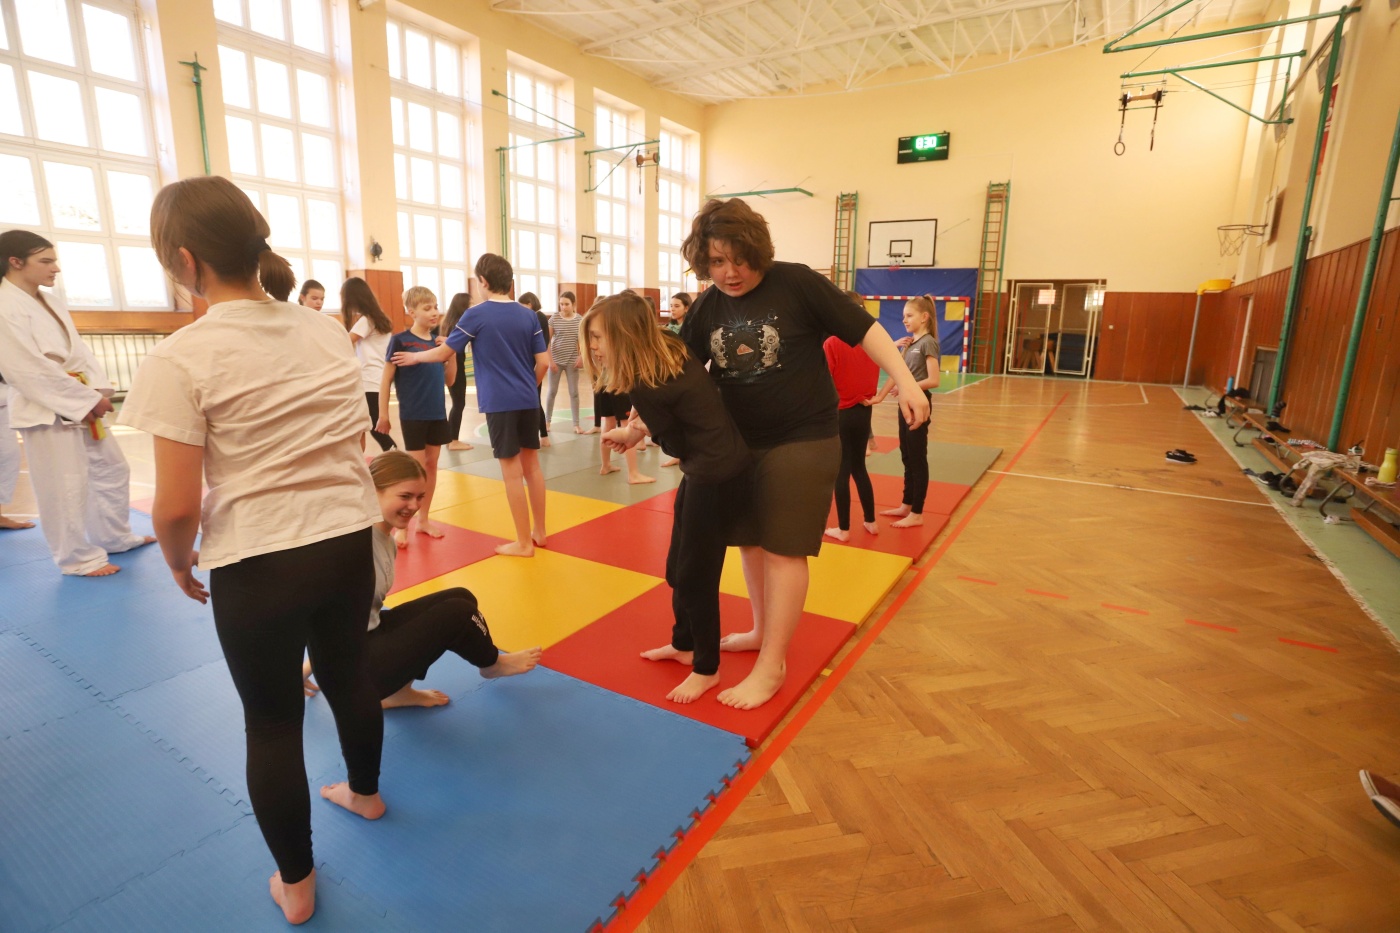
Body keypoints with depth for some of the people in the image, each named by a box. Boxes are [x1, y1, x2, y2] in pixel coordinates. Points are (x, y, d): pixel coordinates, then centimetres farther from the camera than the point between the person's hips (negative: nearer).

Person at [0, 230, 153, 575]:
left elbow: (78, 349, 10)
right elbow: (30, 371, -19)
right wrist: (88, 400, -17)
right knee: (64, 487, -1)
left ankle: (115, 537, 34)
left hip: (81, 403, 9)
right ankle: (78, 558, 14)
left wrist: (99, 389, -5)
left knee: (112, 468, 17)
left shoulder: (52, 300, 10)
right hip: (45, 410, -9)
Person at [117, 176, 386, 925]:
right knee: (347, 674, 26)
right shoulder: (325, 330, 0)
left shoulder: (178, 359, -15)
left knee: (272, 722, 15)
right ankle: (365, 793, 53)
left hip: (257, 566, -5)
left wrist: (180, 563, 5)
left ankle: (295, 886, 36)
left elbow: (177, 506, -14)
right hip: (350, 540, 5)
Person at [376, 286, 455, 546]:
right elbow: (386, 379, -7)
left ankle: (423, 519, 23)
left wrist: (452, 354, -5)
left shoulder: (438, 342, 6)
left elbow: (449, 381, 9)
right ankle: (402, 525, 10)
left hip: (437, 414, 5)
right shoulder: (400, 340, -8)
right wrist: (383, 414, -8)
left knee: (431, 465, 10)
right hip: (412, 415, -5)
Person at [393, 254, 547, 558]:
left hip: (500, 403, -5)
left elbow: (444, 353, 1)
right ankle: (539, 531, 23)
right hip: (529, 401, 5)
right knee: (532, 464, 13)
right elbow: (543, 362, 4)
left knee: (512, 471, 1)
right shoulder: (529, 315, 5)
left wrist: (414, 357, 19)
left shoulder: (476, 315, -6)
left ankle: (524, 542, 8)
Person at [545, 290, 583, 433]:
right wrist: (550, 360, -9)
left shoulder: (579, 319, 0)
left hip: (572, 361, 1)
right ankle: (547, 421, 20)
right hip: (556, 360, -1)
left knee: (574, 393, 4)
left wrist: (581, 356, -7)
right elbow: (547, 341, -3)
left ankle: (576, 424, 10)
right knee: (552, 391, 7)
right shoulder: (554, 319, -5)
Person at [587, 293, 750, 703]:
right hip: (712, 469, 9)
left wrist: (634, 432, 8)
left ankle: (707, 668, 23)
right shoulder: (671, 351, 4)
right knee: (678, 567, 19)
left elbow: (677, 445, -8)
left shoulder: (642, 385, -19)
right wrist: (639, 429, 11)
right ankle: (684, 645, 39)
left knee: (695, 575, 4)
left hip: (716, 475, -9)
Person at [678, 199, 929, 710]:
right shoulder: (706, 308, 2)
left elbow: (862, 328, -10)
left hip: (803, 441, -5)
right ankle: (763, 630, 36)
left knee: (783, 548, -2)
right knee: (750, 541, 15)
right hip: (739, 444, 6)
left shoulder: (795, 283, -11)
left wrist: (905, 381, -18)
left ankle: (772, 664, 10)